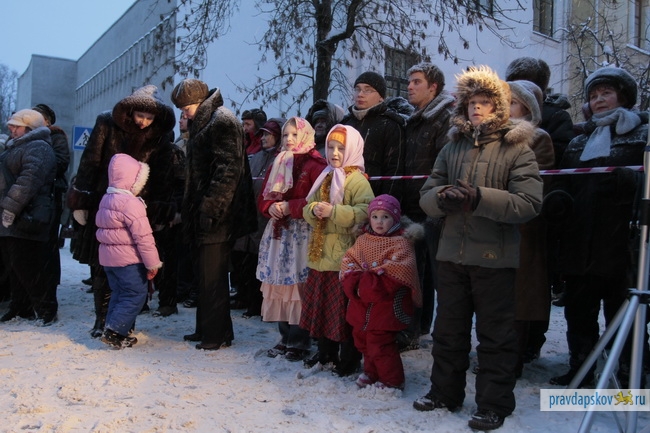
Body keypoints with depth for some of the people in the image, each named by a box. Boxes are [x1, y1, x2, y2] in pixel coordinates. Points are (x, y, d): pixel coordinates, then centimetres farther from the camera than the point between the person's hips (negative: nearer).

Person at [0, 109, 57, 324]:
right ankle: (20, 307, 26)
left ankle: (46, 310, 2)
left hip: (25, 220, -10)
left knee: (29, 268, -8)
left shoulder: (38, 148, -9)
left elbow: (29, 179, -24)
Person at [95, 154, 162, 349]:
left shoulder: (105, 200, 11)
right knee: (136, 294, -1)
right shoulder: (131, 204, -18)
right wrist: (153, 263, -13)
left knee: (119, 293, 18)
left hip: (107, 257, 9)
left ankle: (112, 329, 21)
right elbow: (143, 237, -20)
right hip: (128, 259, -9)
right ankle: (115, 330, -4)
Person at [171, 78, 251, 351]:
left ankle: (218, 334, 7)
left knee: (212, 276, -4)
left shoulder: (222, 122, -11)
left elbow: (228, 170, -21)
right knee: (204, 275, 15)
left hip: (217, 216, -10)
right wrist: (190, 209, 19)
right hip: (203, 214, 10)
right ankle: (206, 329, 26)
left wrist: (210, 207, -23)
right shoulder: (202, 123, 20)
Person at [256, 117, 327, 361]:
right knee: (279, 284, 7)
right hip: (278, 232, 7)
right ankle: (285, 338, 18)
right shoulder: (277, 164, 18)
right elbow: (263, 198, 20)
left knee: (298, 284, -6)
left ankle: (300, 342, 4)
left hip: (301, 233, -7)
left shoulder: (315, 164, -4)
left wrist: (290, 207, -15)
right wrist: (270, 207, -2)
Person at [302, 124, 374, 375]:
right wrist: (313, 210, -9)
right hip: (321, 256, 8)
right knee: (321, 306, 16)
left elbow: (365, 212, -23)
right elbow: (307, 208, 14)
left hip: (345, 257, -8)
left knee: (345, 309, 0)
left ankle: (349, 361, 15)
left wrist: (333, 211, -26)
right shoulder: (325, 178, 15)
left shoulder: (357, 180, -9)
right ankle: (326, 354, 31)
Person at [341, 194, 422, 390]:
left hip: (386, 305, -7)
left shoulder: (401, 242, -9)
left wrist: (371, 284, -23)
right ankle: (372, 373, 38)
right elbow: (348, 261, 6)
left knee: (379, 344, -6)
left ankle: (392, 381, 13)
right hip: (362, 304, 7)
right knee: (362, 339, 18)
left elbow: (399, 271, -21)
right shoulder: (363, 240, 11)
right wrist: (355, 280, -13)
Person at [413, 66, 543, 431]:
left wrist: (479, 197, -26)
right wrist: (442, 196, -16)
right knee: (448, 330, 16)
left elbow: (530, 203, -16)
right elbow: (426, 197, 7)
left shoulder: (517, 148, -4)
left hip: (495, 256, -5)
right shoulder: (452, 147, 11)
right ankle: (445, 392, 32)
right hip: (451, 253, 5)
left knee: (495, 334, 7)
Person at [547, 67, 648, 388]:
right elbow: (563, 184, 20)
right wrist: (558, 200, -2)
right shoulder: (578, 142, 20)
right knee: (578, 312, 11)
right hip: (579, 244, 5)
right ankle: (579, 370, 24)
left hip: (620, 241, -5)